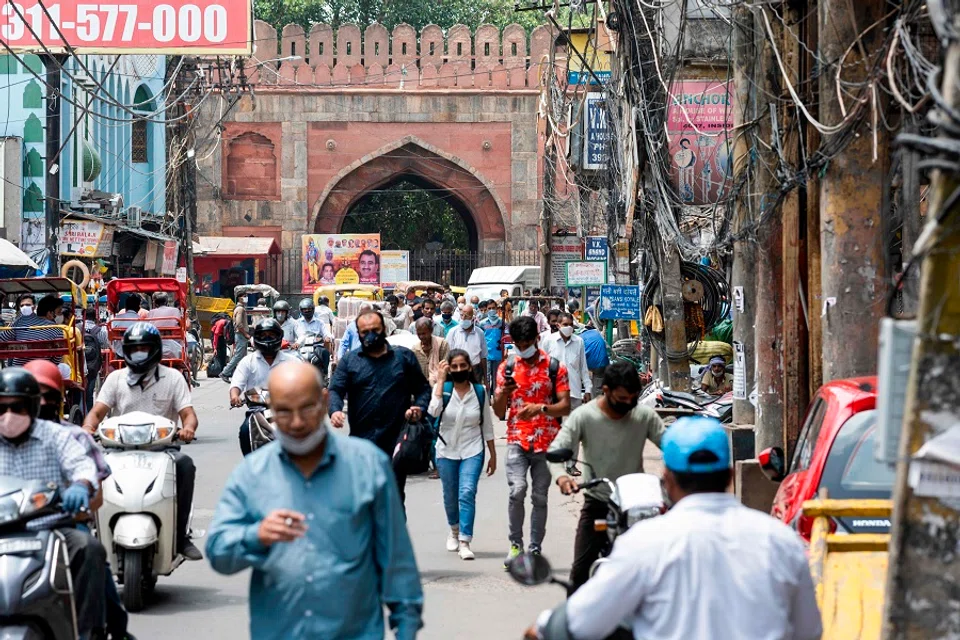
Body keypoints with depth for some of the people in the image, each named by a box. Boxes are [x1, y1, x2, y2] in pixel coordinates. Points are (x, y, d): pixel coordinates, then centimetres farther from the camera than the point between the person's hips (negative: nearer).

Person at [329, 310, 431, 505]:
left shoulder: (404, 357, 9)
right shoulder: (350, 360, 8)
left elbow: (423, 388, 11)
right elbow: (335, 390, -1)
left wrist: (419, 408, -10)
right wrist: (335, 410, -22)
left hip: (396, 440, 0)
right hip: (361, 441, 0)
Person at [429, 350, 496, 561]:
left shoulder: (479, 392, 0)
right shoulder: (443, 389, -3)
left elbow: (487, 426, 7)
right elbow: (433, 411, -24)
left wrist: (493, 455, 9)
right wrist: (440, 380, -20)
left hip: (472, 451, -1)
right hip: (446, 451, 1)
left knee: (467, 493, -16)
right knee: (450, 496, 12)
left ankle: (464, 542, -17)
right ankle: (454, 531, 40)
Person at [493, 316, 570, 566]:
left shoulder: (555, 367, 3)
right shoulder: (507, 367, 8)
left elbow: (565, 406, -2)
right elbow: (498, 412, 8)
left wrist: (540, 408, -20)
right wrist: (504, 392, -13)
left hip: (547, 442, 0)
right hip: (517, 440, 0)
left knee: (540, 497, 4)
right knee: (517, 490, -18)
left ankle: (535, 550, 13)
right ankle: (515, 545, -4)